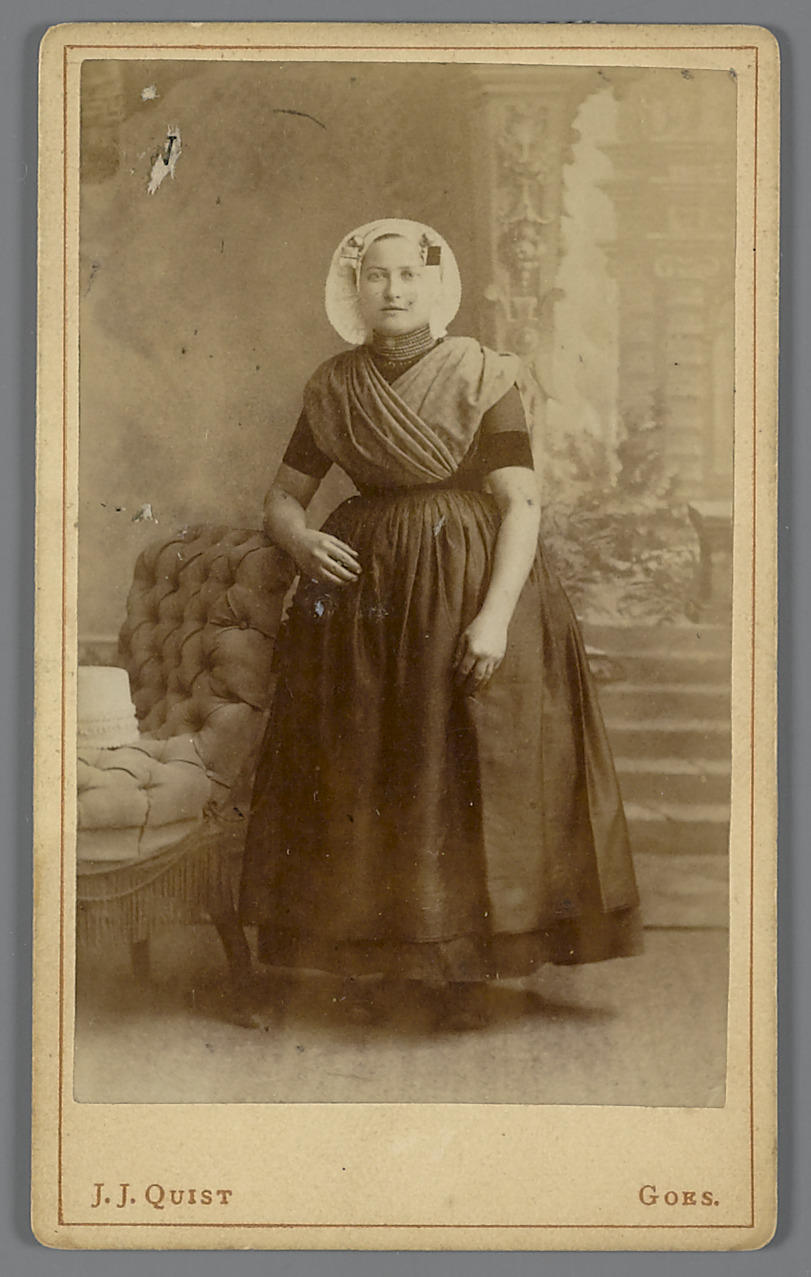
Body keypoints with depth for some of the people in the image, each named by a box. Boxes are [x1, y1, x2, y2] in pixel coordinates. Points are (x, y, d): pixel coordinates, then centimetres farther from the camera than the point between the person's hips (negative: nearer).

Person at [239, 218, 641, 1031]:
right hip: (361, 593, 3)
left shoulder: (482, 379, -4)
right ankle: (361, 957, 14)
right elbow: (281, 499, 10)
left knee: (462, 775, -3)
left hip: (469, 588, -3)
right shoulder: (332, 391, 5)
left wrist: (495, 614, -21)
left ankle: (460, 970, 6)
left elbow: (522, 504, -10)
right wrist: (300, 539, -13)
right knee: (358, 779, 2)